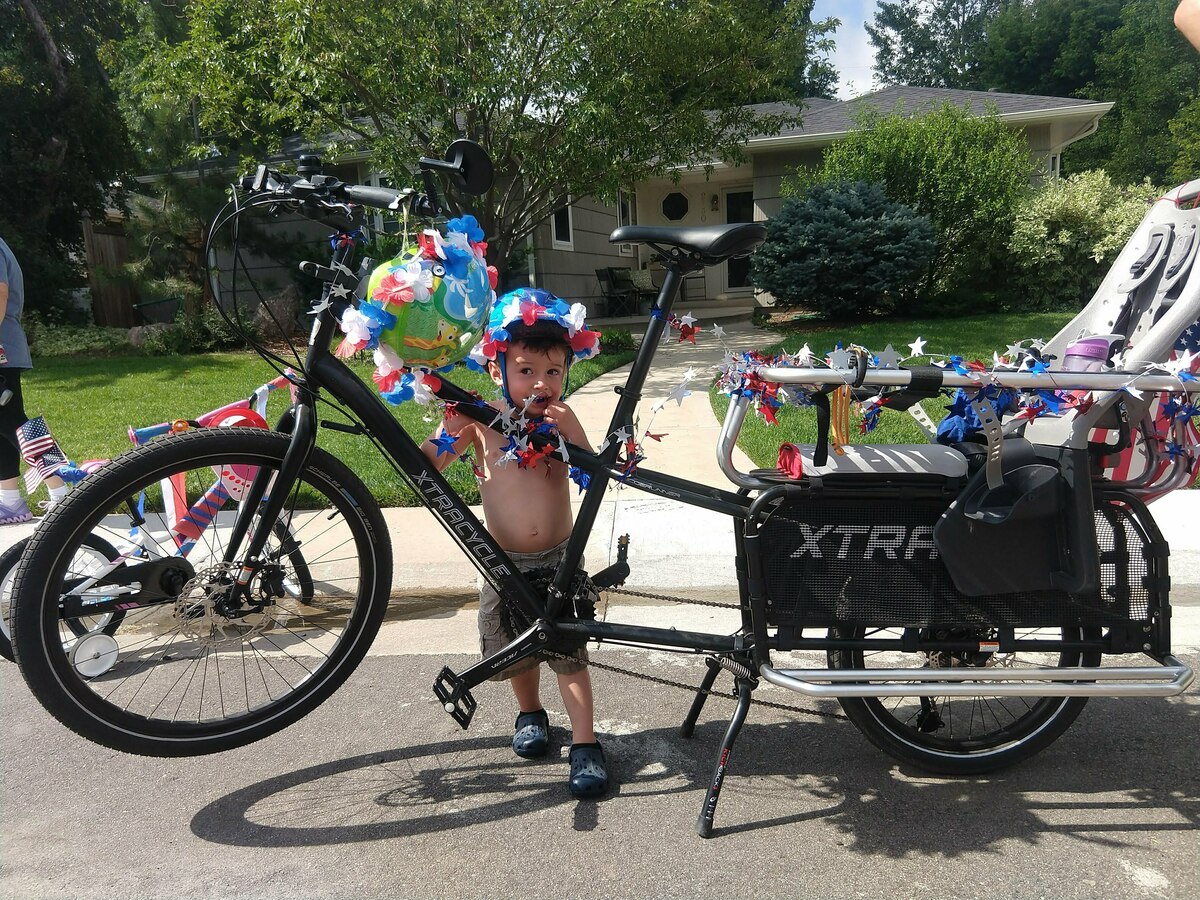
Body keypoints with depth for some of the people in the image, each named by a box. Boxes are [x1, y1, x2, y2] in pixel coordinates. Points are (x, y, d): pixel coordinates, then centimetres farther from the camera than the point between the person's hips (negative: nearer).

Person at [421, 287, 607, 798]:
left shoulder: (560, 418, -5)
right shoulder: (481, 420, -11)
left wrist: (568, 431, -27)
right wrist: (448, 431, -34)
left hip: (559, 556, 0)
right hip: (504, 560, 0)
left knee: (569, 651, 1)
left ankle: (585, 745, 12)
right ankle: (530, 714, 41)